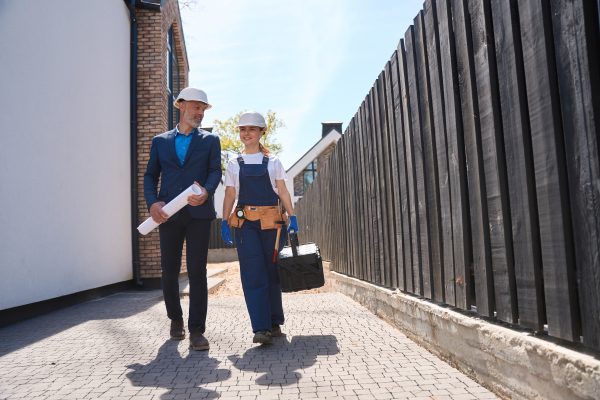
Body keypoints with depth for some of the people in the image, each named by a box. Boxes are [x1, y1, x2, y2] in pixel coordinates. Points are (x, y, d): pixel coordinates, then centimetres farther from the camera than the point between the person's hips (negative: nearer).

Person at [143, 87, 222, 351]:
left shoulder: (210, 140, 12)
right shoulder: (160, 141, 15)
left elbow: (215, 171, 0)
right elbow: (150, 175, 11)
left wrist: (206, 191, -21)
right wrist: (152, 202, -7)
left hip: (198, 213, -1)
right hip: (168, 214, 2)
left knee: (197, 272, -4)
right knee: (169, 271, 9)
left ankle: (196, 330, 3)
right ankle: (175, 318, 31)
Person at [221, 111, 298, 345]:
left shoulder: (273, 162, 10)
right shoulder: (234, 165, 12)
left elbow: (283, 192, 8)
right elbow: (229, 196, 11)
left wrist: (293, 217, -1)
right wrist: (225, 222, 2)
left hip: (272, 221, 0)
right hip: (245, 223, 0)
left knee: (272, 272, 3)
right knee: (253, 273, -9)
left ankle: (274, 323, 16)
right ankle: (261, 328, -11)